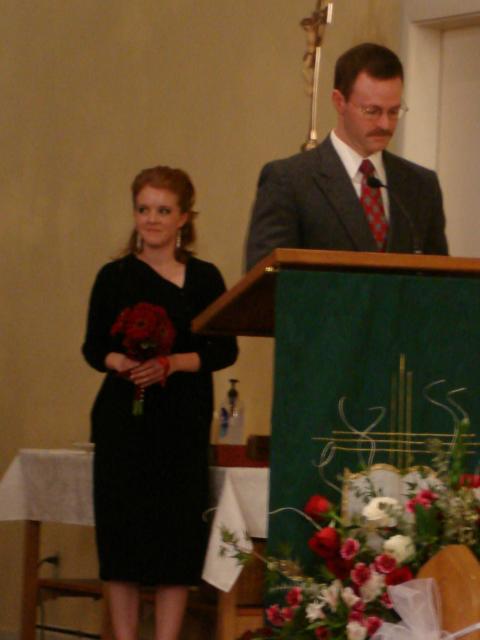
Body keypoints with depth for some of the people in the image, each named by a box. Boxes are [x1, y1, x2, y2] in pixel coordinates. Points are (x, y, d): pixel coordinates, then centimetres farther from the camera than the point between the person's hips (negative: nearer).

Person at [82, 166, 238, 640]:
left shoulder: (204, 278, 4)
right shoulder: (115, 276, 5)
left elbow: (225, 350, 0)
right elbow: (93, 347, 6)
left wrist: (172, 364, -15)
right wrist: (120, 362, -16)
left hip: (184, 423, 0)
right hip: (123, 419, 0)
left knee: (178, 535, -2)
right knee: (121, 530, 0)